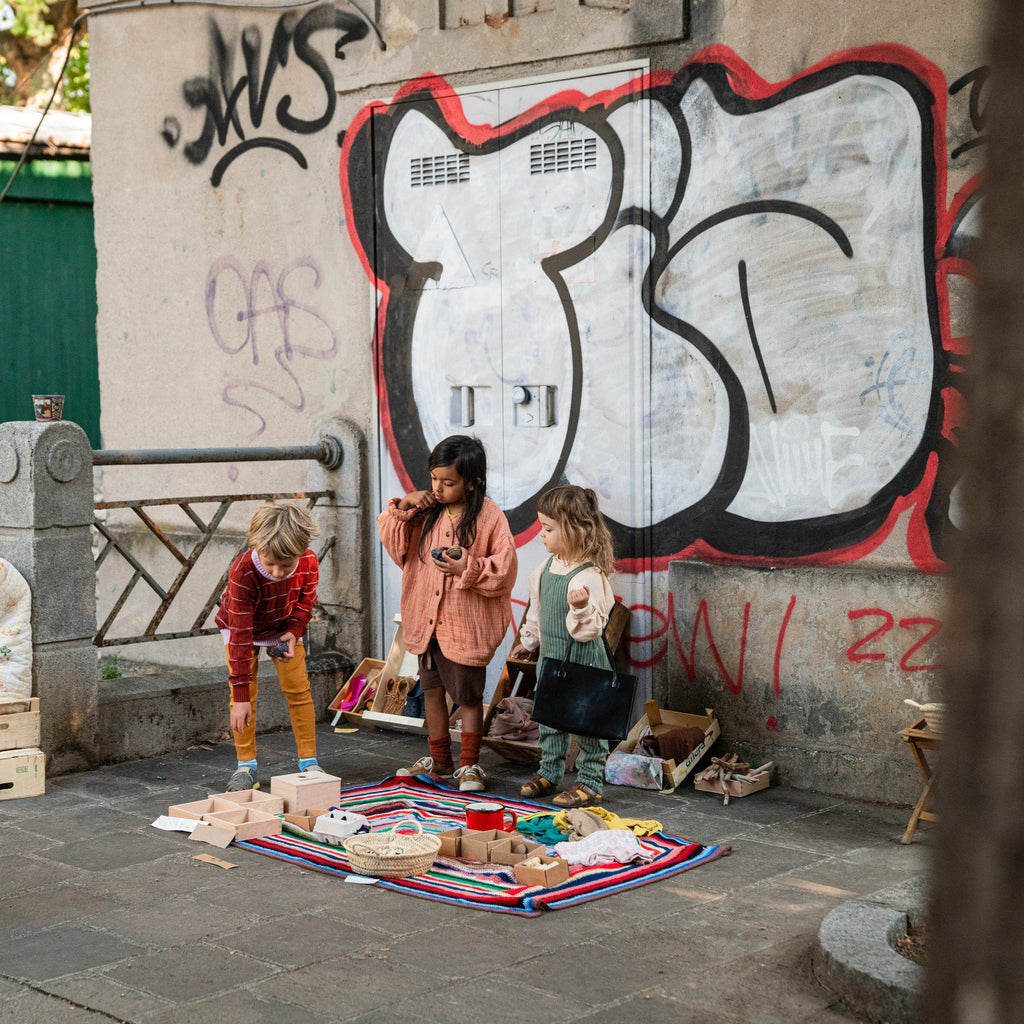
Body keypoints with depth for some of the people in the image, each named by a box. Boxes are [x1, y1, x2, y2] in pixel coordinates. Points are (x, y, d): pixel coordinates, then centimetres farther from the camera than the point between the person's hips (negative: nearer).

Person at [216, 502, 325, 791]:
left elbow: (305, 601, -5)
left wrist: (294, 632, -25)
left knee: (298, 689, -2)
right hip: (244, 627, -3)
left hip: (283, 627, 3)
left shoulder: (309, 563, -30)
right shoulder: (242, 573, -41)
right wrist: (241, 696, -39)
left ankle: (309, 762, 8)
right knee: (244, 694, -10)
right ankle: (246, 766, 2)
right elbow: (240, 636, -39)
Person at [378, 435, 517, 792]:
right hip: (427, 621, 6)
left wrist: (469, 568, -28)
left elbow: (505, 569, -15)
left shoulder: (489, 517, -12)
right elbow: (393, 542, 8)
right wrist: (403, 506, -5)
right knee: (431, 689, 16)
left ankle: (469, 764, 18)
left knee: (468, 695, 6)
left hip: (466, 625, -6)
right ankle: (439, 760, 31)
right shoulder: (426, 511, 3)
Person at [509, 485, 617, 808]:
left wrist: (581, 607, -43)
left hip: (582, 662, -8)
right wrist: (528, 642, 28)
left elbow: (591, 628, -24)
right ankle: (549, 773, 33)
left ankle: (589, 783, 13)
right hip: (551, 657, 8)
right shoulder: (546, 569, 3)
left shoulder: (589, 576, -23)